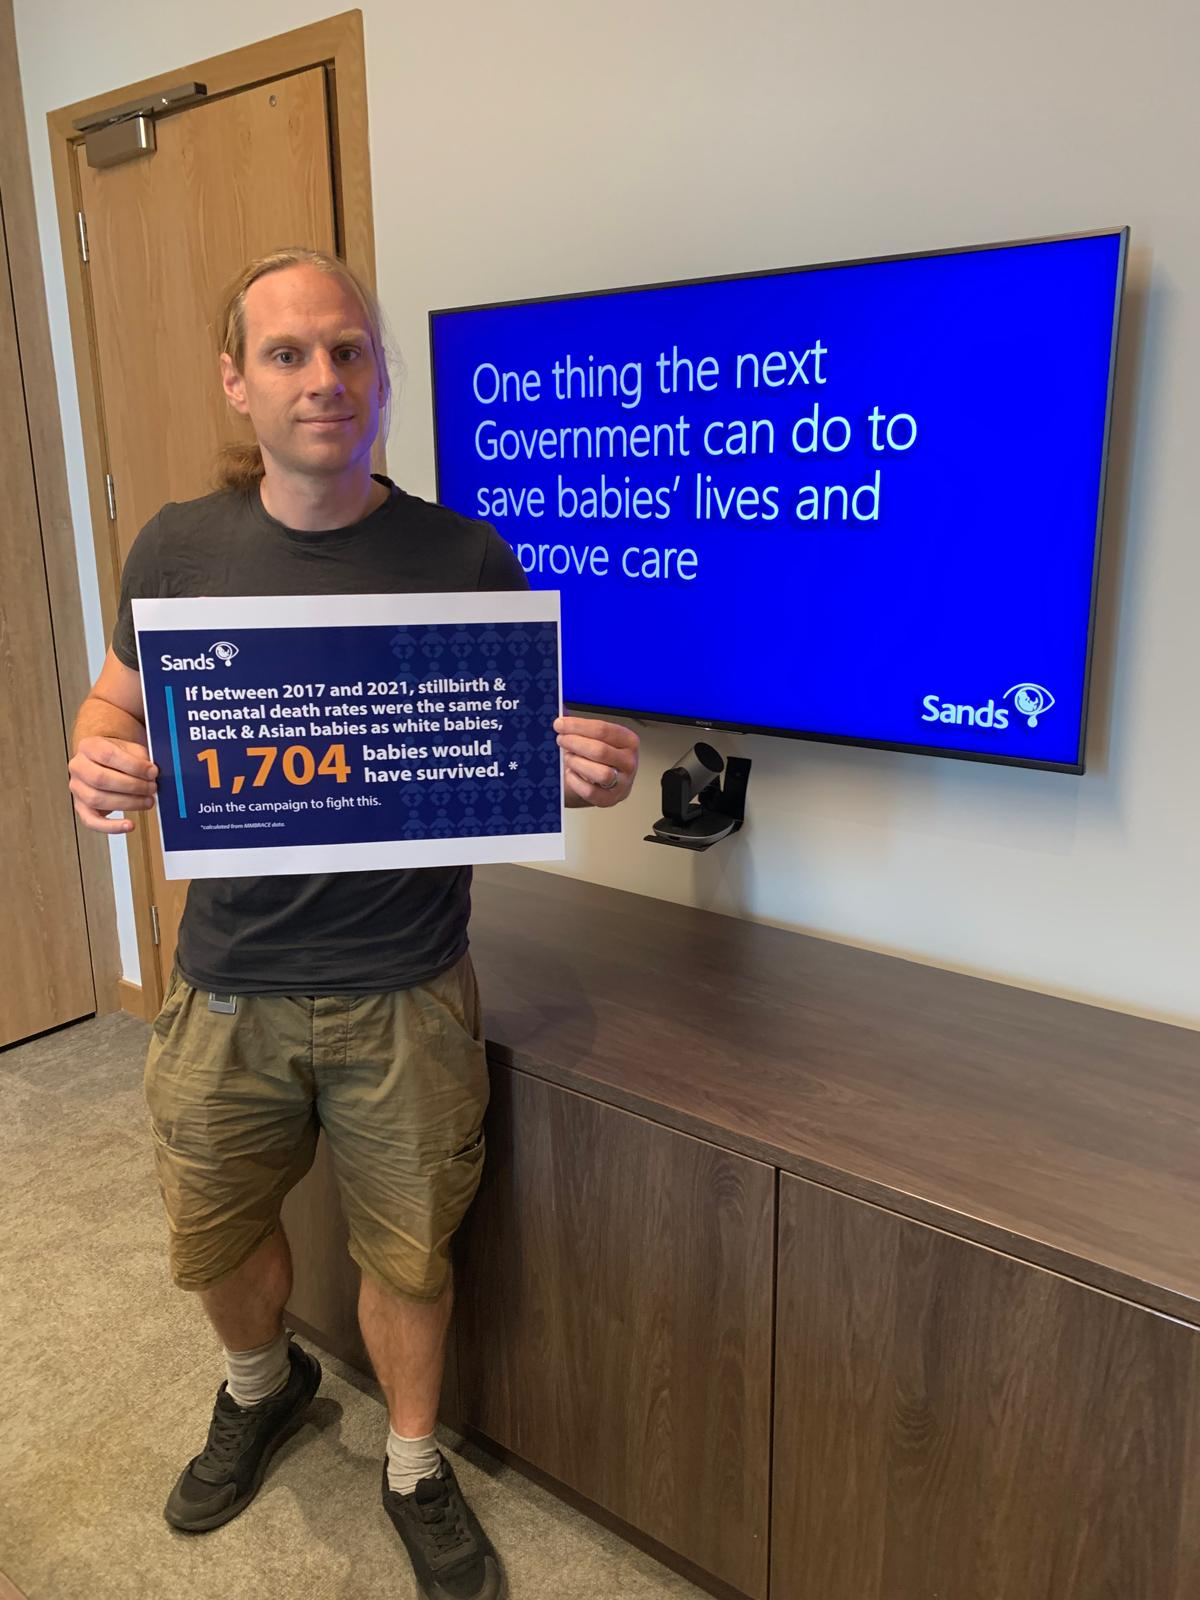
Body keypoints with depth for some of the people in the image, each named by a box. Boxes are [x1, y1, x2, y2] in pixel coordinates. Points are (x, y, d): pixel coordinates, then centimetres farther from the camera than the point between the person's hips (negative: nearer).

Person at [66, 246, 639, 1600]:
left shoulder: (464, 560, -8)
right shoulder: (179, 548, -2)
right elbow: (117, 700, 10)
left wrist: (584, 772, -24)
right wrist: (97, 762, -13)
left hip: (405, 996, -2)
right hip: (229, 991, 3)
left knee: (406, 1253, 14)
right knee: (213, 1240, 22)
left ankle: (415, 1472, 45)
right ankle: (262, 1387, 58)